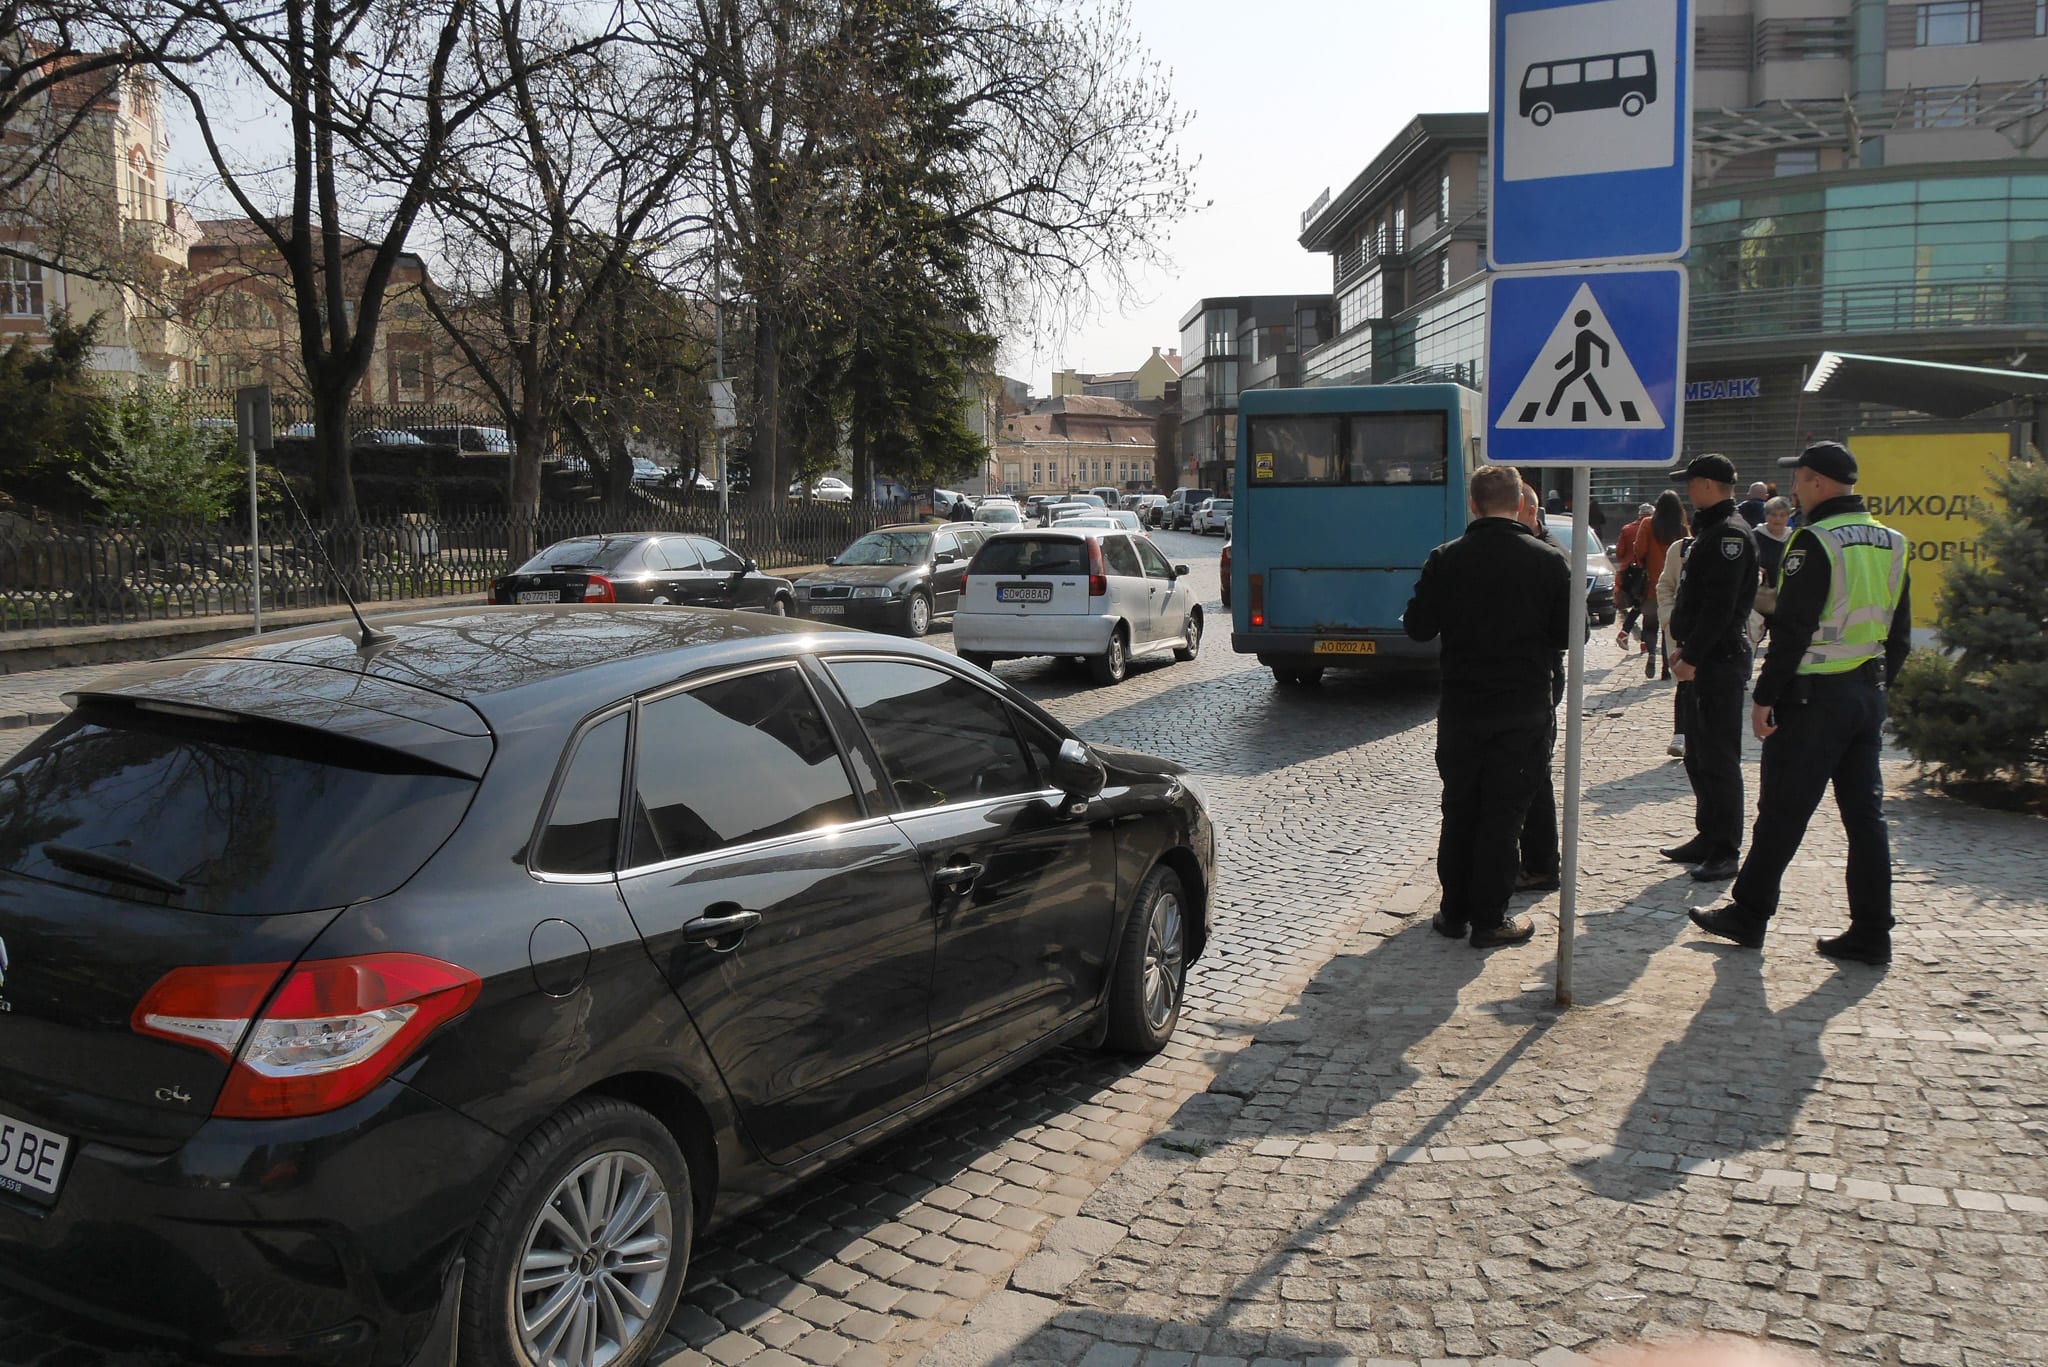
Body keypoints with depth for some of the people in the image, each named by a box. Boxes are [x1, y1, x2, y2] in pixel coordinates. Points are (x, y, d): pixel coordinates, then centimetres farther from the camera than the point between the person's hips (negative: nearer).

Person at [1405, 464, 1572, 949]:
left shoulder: (1445, 559, -6)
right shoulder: (1549, 561, -7)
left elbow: (1418, 627, -1)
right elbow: (1568, 634, -3)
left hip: (1460, 706, 2)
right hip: (1524, 709, -1)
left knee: (1459, 809, 14)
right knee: (1504, 813, 5)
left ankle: (1454, 911, 20)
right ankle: (1489, 919, 9)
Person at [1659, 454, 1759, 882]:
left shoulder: (1729, 534, -15)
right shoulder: (1710, 529, 17)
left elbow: (1720, 607, -22)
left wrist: (1693, 657, -22)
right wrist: (1684, 647, 16)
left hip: (1720, 662, -10)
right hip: (1702, 661, 11)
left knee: (1719, 759, -6)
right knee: (1698, 756, 16)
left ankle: (1726, 852, 0)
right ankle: (1709, 837, 26)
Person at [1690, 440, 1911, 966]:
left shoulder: (1815, 541, -14)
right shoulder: (1890, 543, 11)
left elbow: (1793, 630, -18)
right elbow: (1900, 633, 15)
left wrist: (1764, 697, -15)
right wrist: (1876, 681, 21)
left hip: (1814, 695, -8)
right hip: (1868, 695, 8)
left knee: (1782, 813, 2)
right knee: (1865, 814, 10)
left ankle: (1748, 914, 12)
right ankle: (1871, 933, 12)